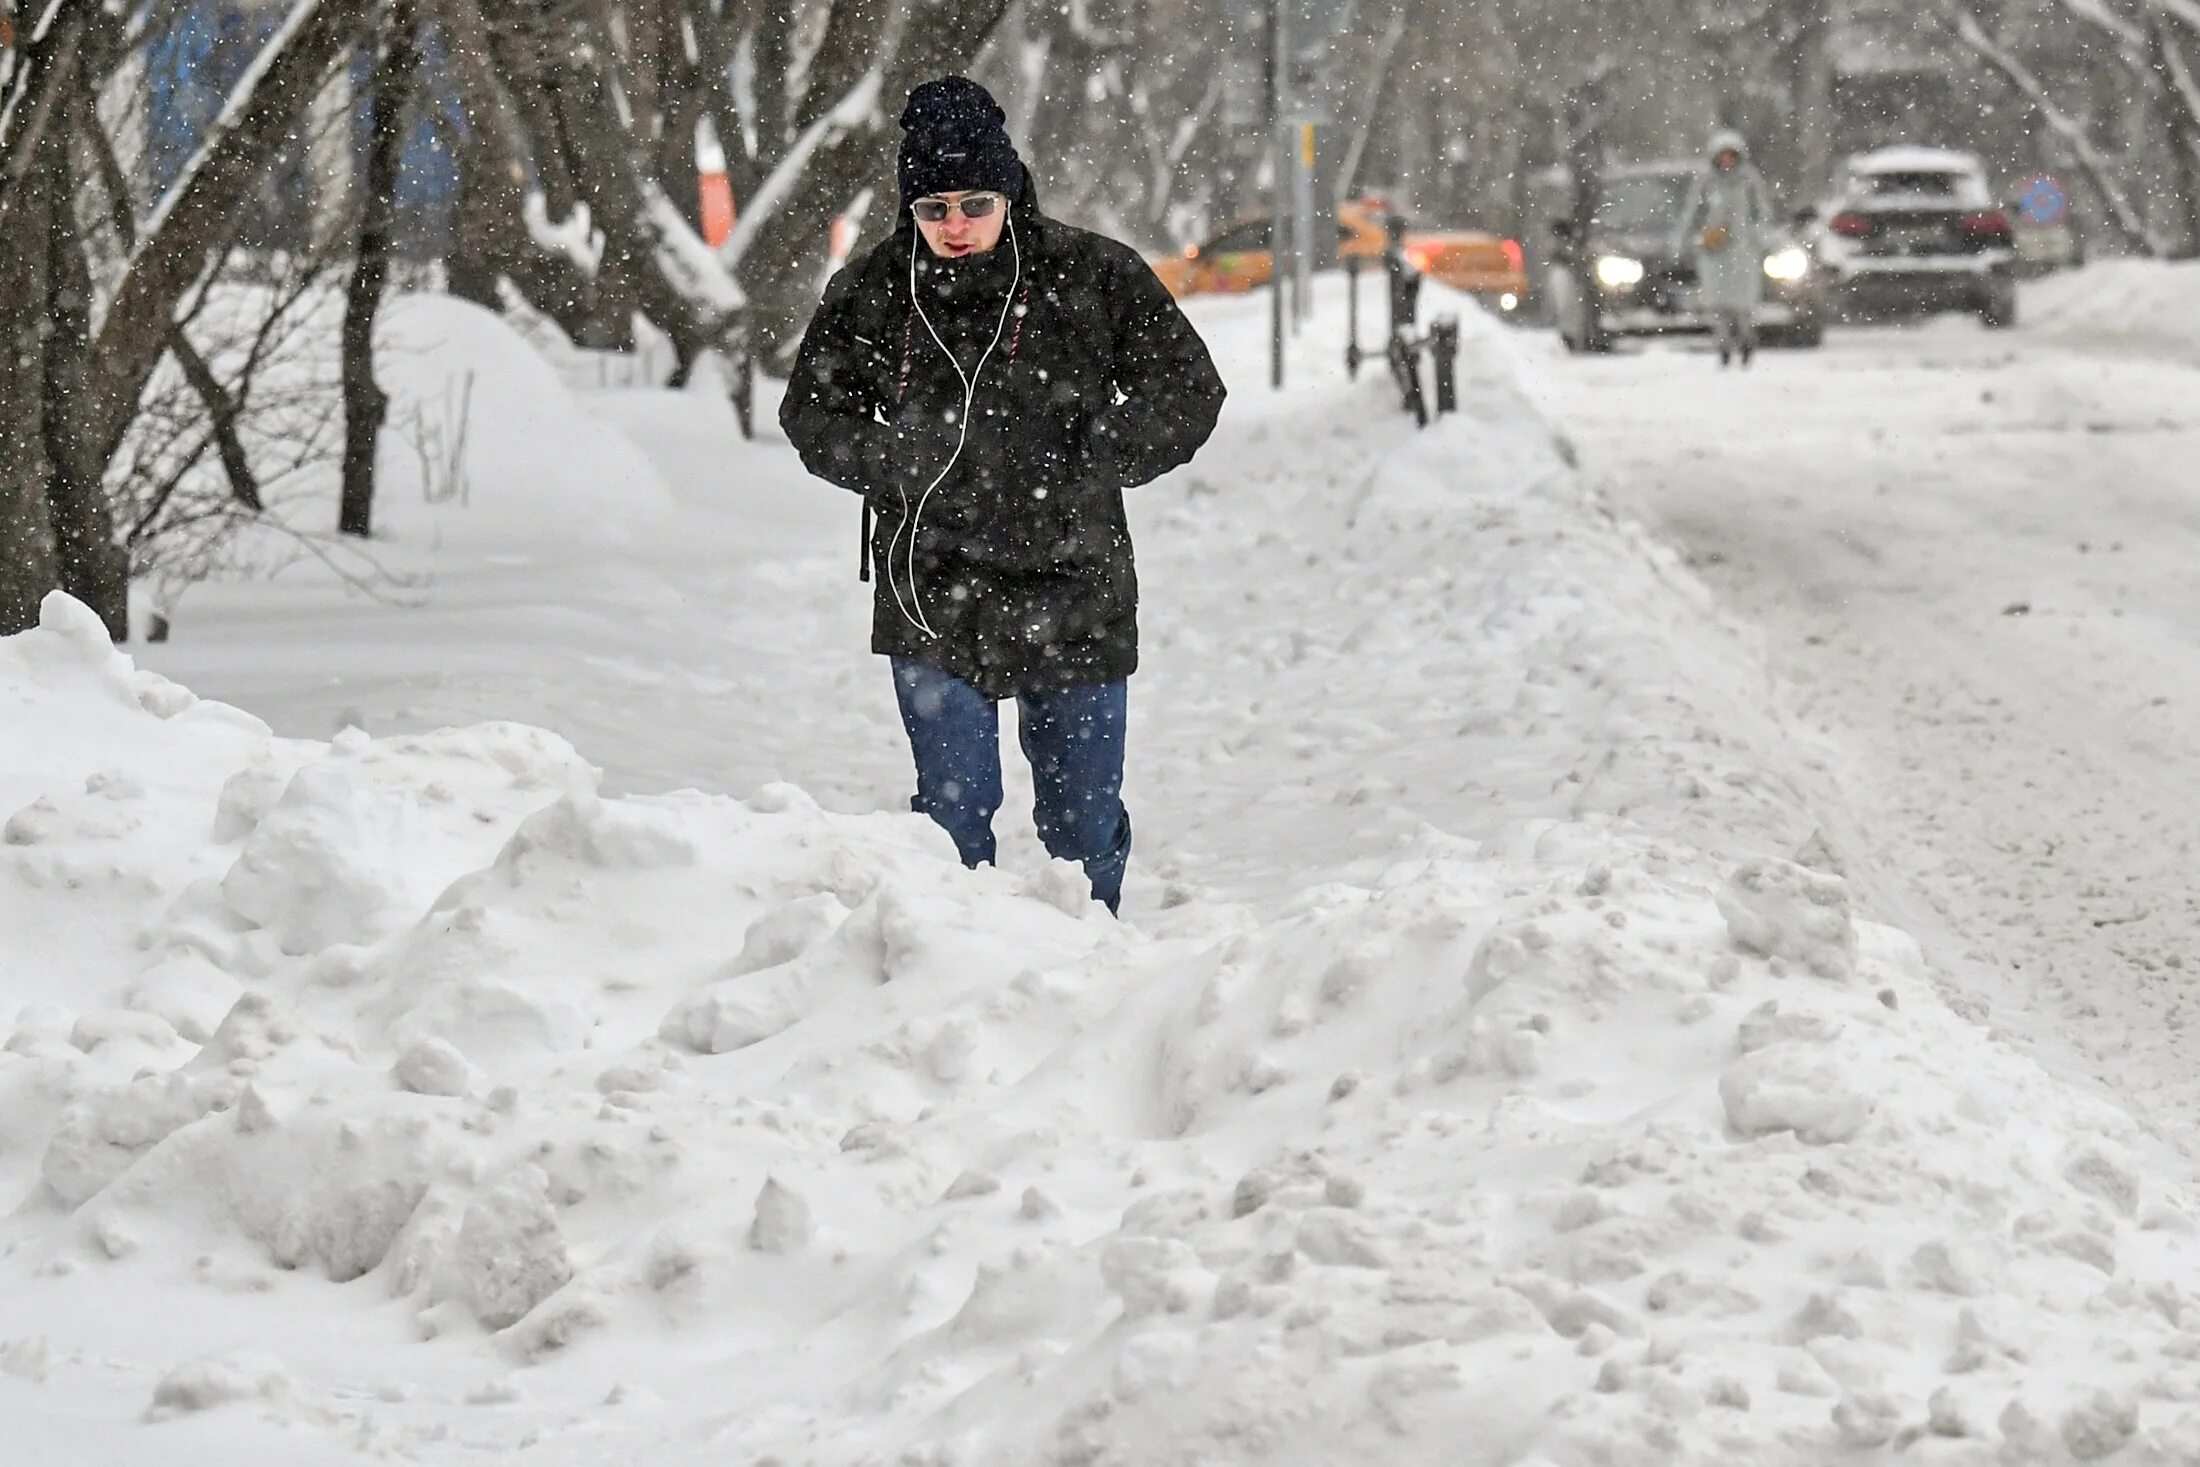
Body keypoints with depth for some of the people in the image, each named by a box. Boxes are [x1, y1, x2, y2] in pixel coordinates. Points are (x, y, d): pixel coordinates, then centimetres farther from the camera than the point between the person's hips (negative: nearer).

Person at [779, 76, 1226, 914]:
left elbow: (1188, 391, 3)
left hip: (1072, 594, 0)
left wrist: (1092, 460, -11)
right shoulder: (871, 295, -1)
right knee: (954, 812, -4)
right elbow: (812, 414, 12)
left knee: (1084, 821, 9)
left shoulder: (1093, 278, -5)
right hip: (932, 597, 0)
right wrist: (896, 461, -7)